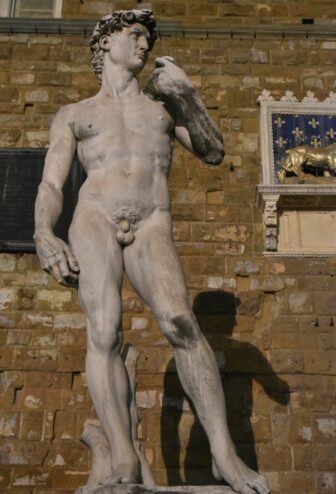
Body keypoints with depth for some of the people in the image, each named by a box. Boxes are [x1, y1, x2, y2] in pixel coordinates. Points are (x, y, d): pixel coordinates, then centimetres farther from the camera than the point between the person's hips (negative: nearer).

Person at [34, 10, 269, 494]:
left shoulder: (164, 102, 28)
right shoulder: (72, 115, 23)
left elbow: (214, 154, 16)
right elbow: (50, 186, 12)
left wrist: (188, 94, 2)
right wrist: (44, 236, -10)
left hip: (151, 230, 0)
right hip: (94, 220, 0)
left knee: (179, 322, -26)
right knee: (104, 332, -23)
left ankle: (225, 454, -25)